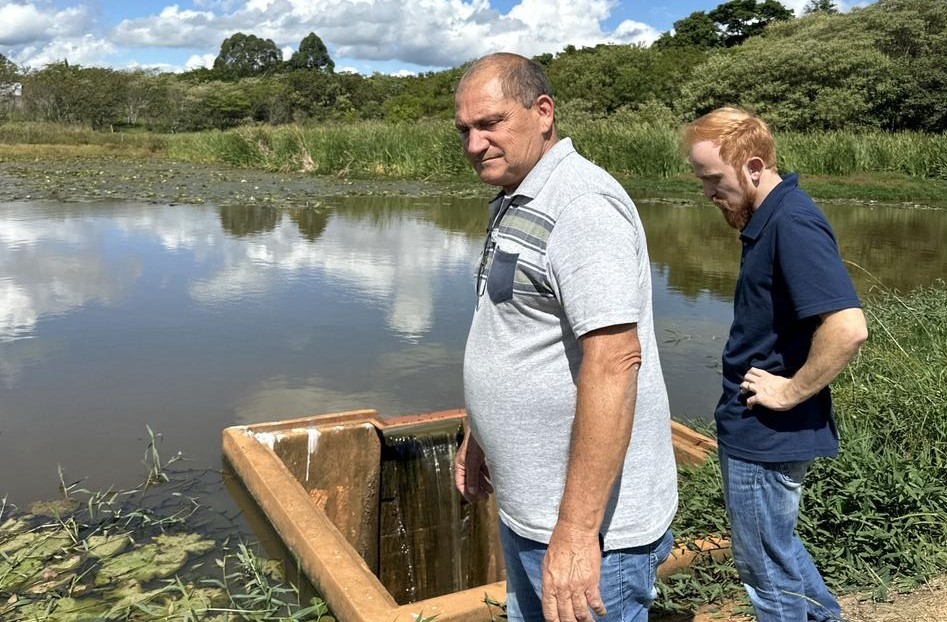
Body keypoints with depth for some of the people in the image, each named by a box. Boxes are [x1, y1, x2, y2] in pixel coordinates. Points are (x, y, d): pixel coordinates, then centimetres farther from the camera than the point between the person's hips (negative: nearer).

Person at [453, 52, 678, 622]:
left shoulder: (582, 206, -20)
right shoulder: (514, 204, 11)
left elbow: (614, 362, -28)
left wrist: (575, 530, -29)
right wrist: (480, 435, 23)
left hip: (590, 521, -10)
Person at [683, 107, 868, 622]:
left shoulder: (792, 224, -23)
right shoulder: (768, 219, 7)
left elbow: (847, 327, -32)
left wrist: (791, 392, -21)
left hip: (767, 435, -10)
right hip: (754, 428, 10)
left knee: (767, 566, 9)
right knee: (773, 547, 27)